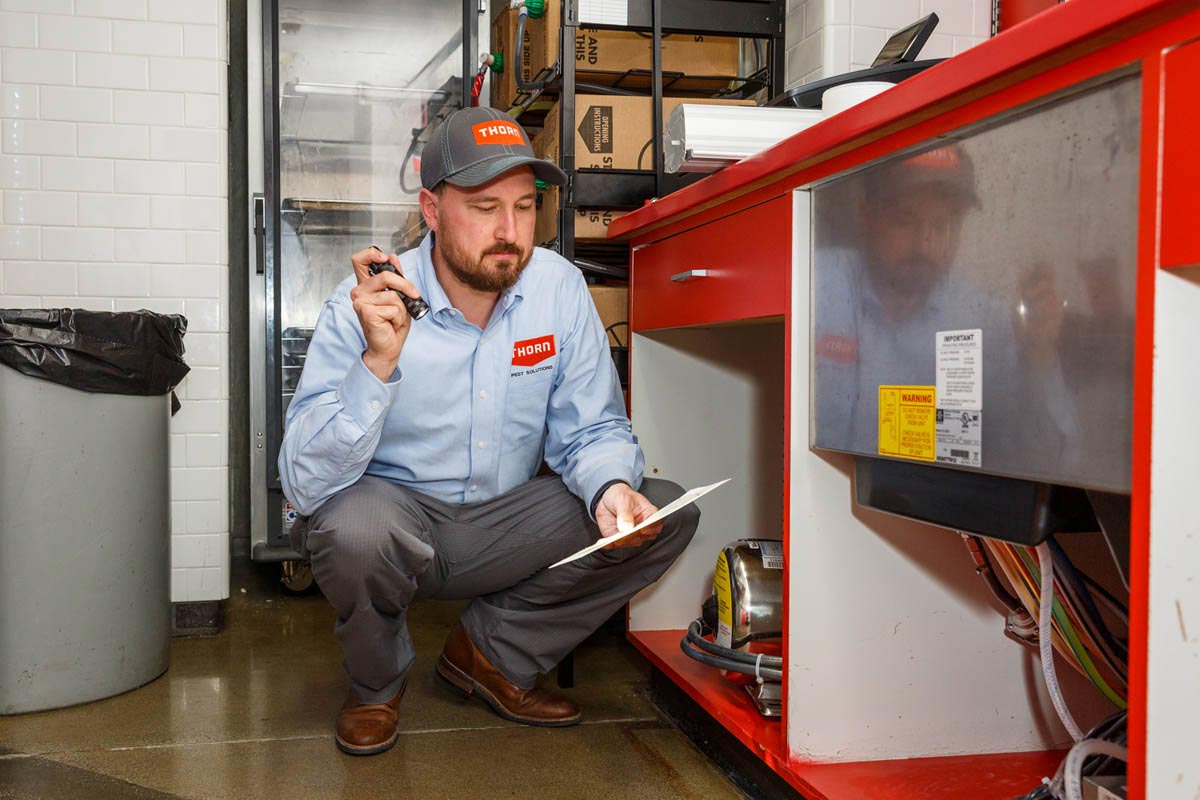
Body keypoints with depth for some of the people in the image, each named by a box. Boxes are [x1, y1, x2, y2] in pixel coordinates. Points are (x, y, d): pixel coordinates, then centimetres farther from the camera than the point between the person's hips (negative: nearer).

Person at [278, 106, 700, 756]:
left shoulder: (560, 290, -7)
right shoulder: (363, 310, -18)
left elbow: (591, 430, 0)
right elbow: (305, 485, -24)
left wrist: (611, 486, -24)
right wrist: (378, 362, -37)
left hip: (505, 526, 4)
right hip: (397, 515, -3)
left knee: (667, 514, -12)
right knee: (353, 526, -38)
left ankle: (491, 652, 5)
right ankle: (376, 684, 0)